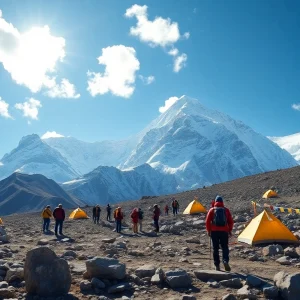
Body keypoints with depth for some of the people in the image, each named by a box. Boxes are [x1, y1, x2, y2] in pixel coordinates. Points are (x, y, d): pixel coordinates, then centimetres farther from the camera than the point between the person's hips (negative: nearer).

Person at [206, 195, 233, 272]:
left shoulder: (212, 210, 2)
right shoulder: (226, 210, 4)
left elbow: (208, 221, -2)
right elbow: (230, 221, 5)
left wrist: (208, 231, 7)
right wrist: (230, 230, 14)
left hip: (214, 232, 0)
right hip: (224, 232, 0)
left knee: (216, 249, 8)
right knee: (225, 247, 8)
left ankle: (217, 266, 8)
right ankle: (225, 261, -15)